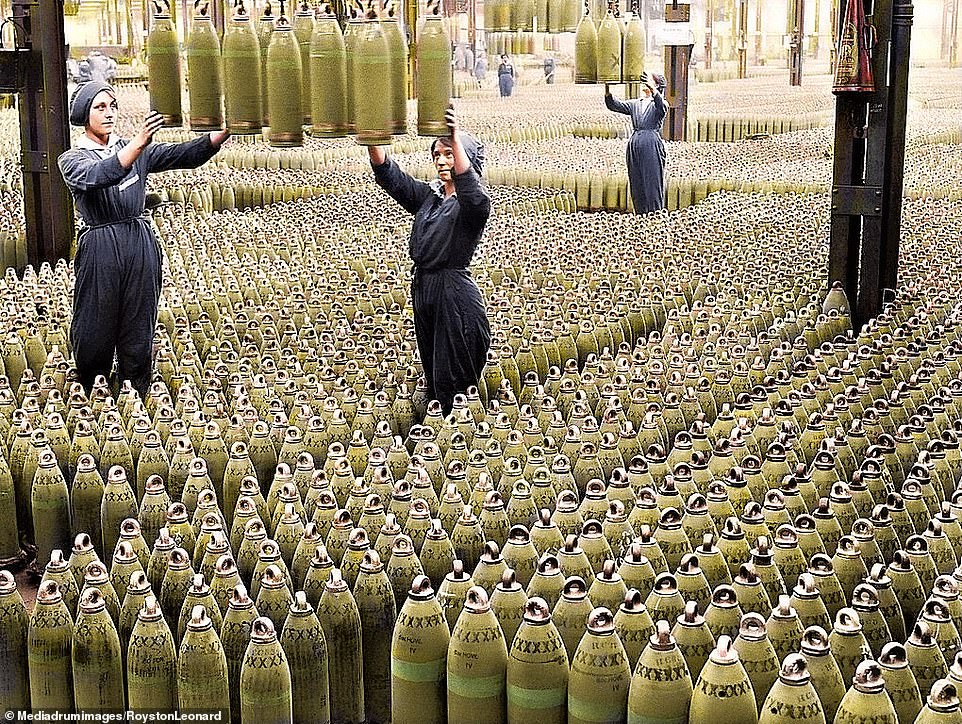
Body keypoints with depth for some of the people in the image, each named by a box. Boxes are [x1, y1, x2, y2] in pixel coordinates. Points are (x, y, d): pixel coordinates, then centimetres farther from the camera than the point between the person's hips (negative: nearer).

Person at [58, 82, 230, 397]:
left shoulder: (138, 149, 11)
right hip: (99, 249, -3)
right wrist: (138, 143, -38)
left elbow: (184, 155, -2)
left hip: (141, 245, 3)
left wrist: (224, 132, -20)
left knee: (138, 330, 7)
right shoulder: (72, 159, 0)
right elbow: (98, 176, -23)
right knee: (94, 333, 2)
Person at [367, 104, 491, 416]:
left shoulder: (473, 204, -11)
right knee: (433, 377, 17)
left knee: (453, 379, -2)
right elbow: (389, 174, 3)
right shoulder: (427, 196, 10)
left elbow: (469, 189, -35)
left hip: (455, 294, -7)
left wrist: (456, 138, -43)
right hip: (423, 288, 7)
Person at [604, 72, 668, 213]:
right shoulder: (635, 104, 18)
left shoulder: (660, 104, 3)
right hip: (634, 146, 5)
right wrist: (607, 89, -8)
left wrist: (652, 89, -39)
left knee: (652, 183, -6)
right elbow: (614, 105, 9)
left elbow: (662, 106, -21)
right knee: (637, 184, 6)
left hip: (652, 146, -5)